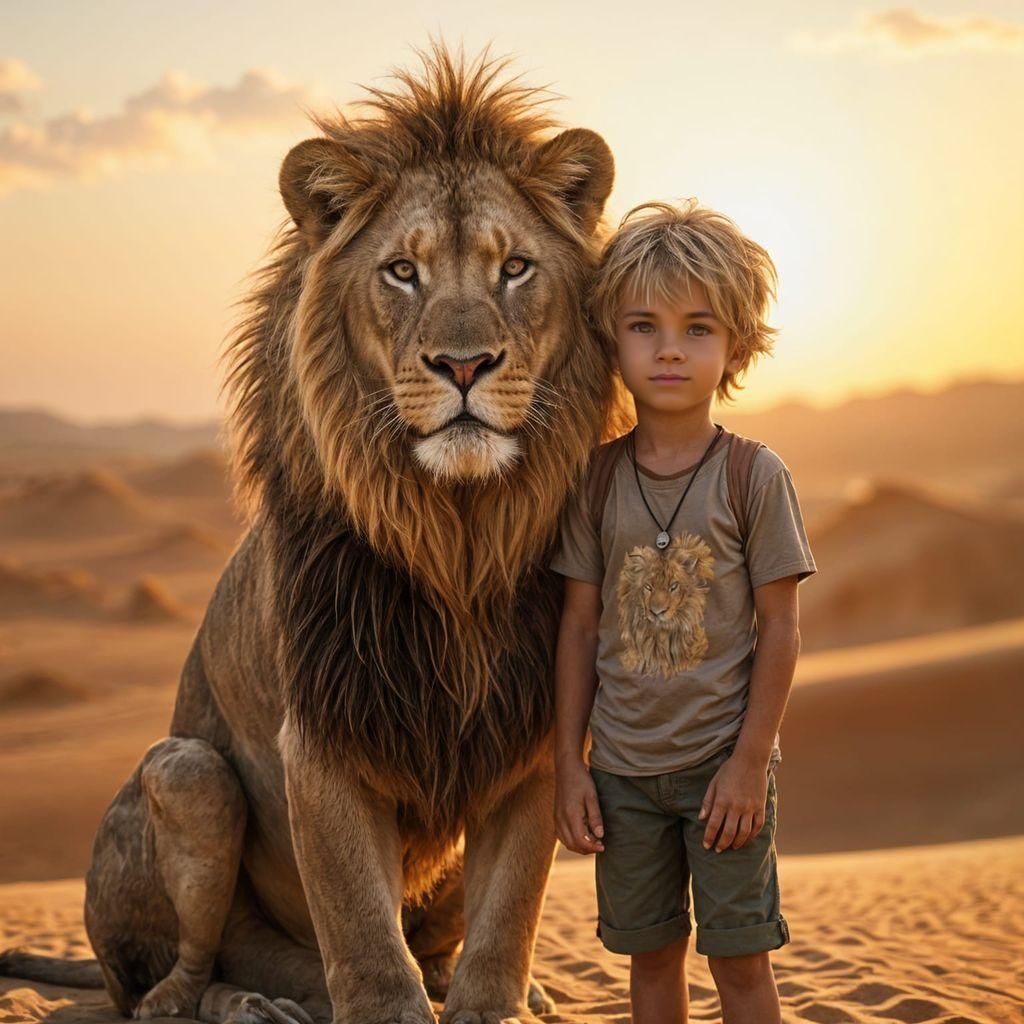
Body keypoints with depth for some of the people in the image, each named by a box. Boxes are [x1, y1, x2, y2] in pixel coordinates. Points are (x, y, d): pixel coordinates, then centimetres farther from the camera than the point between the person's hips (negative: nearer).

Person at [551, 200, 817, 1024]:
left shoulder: (754, 475, -8)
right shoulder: (598, 479, 0)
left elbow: (780, 629, -7)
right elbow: (580, 625, 4)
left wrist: (749, 762, -11)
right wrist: (568, 766, 2)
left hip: (724, 766, -3)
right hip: (623, 769, 3)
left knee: (740, 958, 4)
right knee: (650, 954, 13)